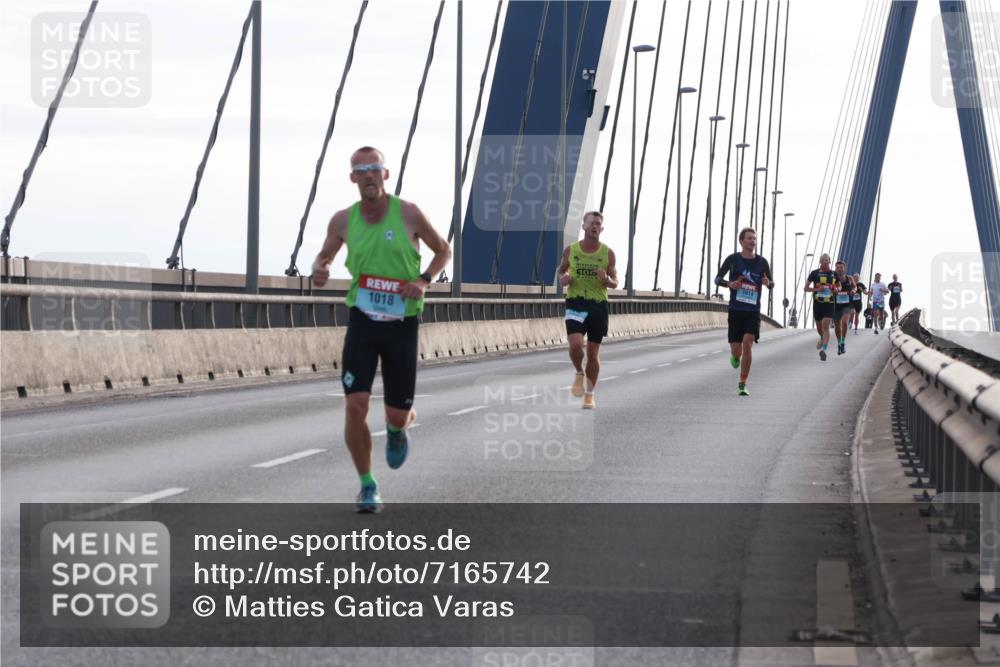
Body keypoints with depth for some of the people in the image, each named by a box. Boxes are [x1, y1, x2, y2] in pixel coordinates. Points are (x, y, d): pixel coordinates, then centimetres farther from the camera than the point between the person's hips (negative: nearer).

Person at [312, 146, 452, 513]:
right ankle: (367, 486, 5)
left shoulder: (408, 214, -6)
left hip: (402, 324, -1)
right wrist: (319, 270, -7)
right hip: (362, 321, 1)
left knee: (398, 414, 2)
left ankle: (396, 431, 43)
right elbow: (325, 255, 17)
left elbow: (443, 250, 7)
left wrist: (423, 280, -11)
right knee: (355, 406, -13)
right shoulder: (343, 220, 0)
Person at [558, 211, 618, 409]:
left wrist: (606, 279, -19)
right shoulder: (570, 250, 1)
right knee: (575, 345, -20)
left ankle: (590, 394, 18)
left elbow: (615, 282, 4)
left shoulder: (608, 253, 0)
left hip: (598, 305, 1)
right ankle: (579, 373, 12)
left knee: (593, 352, 5)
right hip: (575, 304, -1)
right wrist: (563, 278, -6)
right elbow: (562, 269, 18)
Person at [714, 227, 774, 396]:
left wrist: (768, 283, -11)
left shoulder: (762, 262, 4)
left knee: (747, 344, -18)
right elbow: (717, 279, 7)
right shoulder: (733, 259, -1)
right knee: (736, 351, -2)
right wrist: (729, 283, -14)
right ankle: (735, 356, 40)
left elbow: (771, 284, 14)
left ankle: (742, 385, -9)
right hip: (735, 310, 0)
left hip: (753, 312, 0)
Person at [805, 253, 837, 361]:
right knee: (819, 327, 16)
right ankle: (822, 338, 50)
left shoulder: (834, 274, 6)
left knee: (826, 326, -16)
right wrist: (817, 289, -14)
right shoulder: (815, 273, 2)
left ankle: (824, 350, -23)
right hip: (817, 303, 1)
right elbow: (806, 288, 3)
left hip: (829, 304, -1)